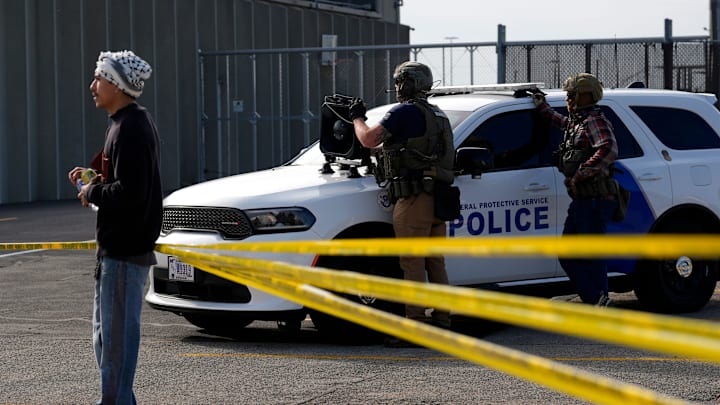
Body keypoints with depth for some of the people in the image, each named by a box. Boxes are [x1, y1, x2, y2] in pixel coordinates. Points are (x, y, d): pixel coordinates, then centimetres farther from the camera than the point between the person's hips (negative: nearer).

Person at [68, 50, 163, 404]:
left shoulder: (130, 129, -18)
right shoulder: (133, 122, 15)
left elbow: (130, 192, -25)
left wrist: (92, 193, -11)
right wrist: (94, 174, 10)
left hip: (126, 247, -11)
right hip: (117, 243, 11)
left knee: (118, 329, -6)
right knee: (105, 328, 18)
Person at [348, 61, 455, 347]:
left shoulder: (406, 112, -8)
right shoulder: (437, 115, 21)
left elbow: (369, 139, -12)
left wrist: (357, 118, 8)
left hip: (414, 199, -9)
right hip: (437, 198, 9)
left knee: (412, 264, -7)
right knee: (435, 263, 13)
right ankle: (442, 321, 15)